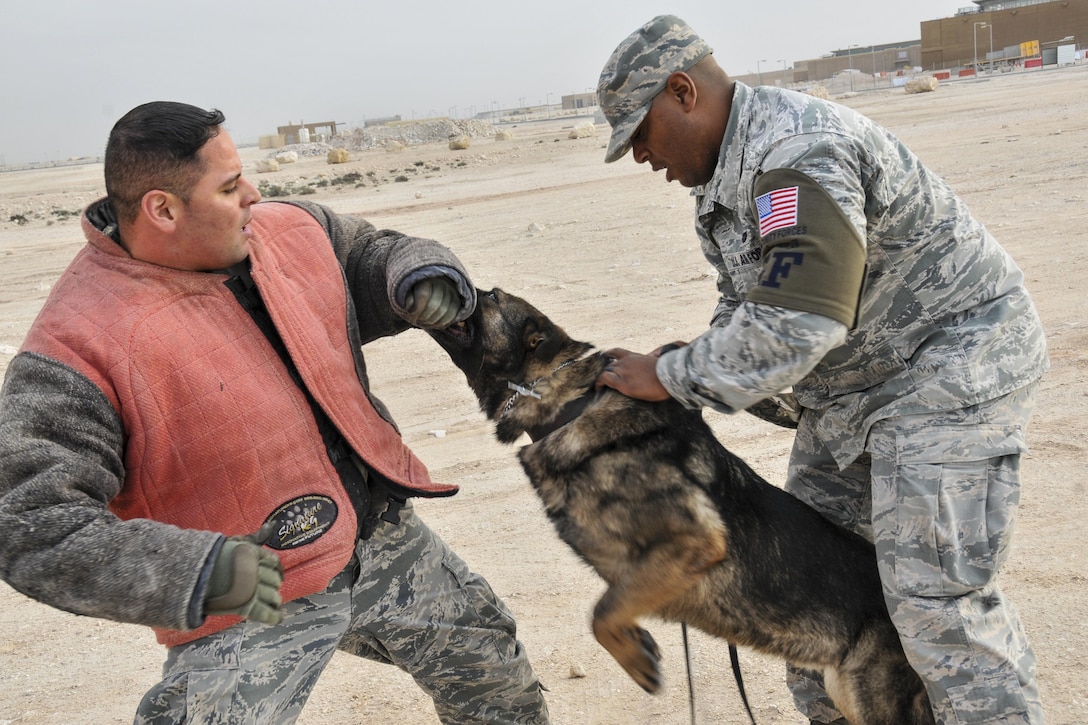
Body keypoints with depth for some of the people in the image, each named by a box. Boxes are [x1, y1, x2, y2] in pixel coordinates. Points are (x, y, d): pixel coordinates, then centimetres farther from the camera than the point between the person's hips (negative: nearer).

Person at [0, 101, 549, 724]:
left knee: (500, 675, 23)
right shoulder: (76, 351, -23)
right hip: (250, 605, -6)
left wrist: (421, 276, -6)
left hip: (387, 538, 6)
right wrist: (196, 571, -37)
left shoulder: (290, 230, -1)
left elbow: (373, 252, 19)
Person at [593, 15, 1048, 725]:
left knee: (934, 591, -11)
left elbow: (793, 328, -32)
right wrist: (690, 366, -2)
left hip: (949, 364, -10)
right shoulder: (729, 168, 9)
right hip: (850, 384, 11)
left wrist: (671, 376, -21)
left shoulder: (796, 156, -26)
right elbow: (747, 310, 16)